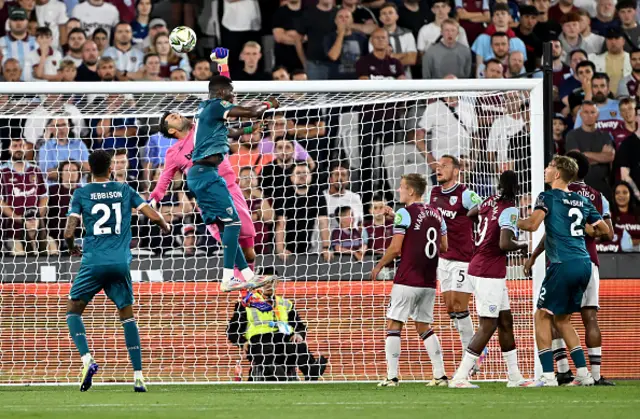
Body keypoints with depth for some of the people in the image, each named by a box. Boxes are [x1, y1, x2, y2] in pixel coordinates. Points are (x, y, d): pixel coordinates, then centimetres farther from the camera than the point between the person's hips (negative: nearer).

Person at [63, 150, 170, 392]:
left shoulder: (81, 194, 3)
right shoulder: (124, 190, 9)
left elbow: (69, 233, -4)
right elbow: (153, 217, 5)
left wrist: (72, 248, 18)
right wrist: (165, 227, 27)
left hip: (93, 262, -2)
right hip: (120, 263, 2)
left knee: (73, 310, 12)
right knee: (127, 315, 12)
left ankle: (87, 360, -12)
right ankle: (138, 375, 3)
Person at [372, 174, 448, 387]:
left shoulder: (404, 213, -9)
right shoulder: (435, 213, 10)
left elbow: (395, 249, -13)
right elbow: (444, 247, 16)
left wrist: (379, 266, 3)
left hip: (407, 280, -6)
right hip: (429, 282, 6)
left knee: (393, 325, 0)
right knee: (424, 327, 14)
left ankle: (392, 376, -6)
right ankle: (440, 375, 6)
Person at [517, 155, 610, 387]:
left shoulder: (548, 197, -3)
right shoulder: (583, 201, 16)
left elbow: (533, 224, -17)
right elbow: (604, 230, 21)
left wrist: (515, 222, 1)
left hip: (563, 265, -7)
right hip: (584, 264, 7)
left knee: (543, 316, 1)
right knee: (562, 319, 18)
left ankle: (548, 375, -7)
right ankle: (583, 373, 11)